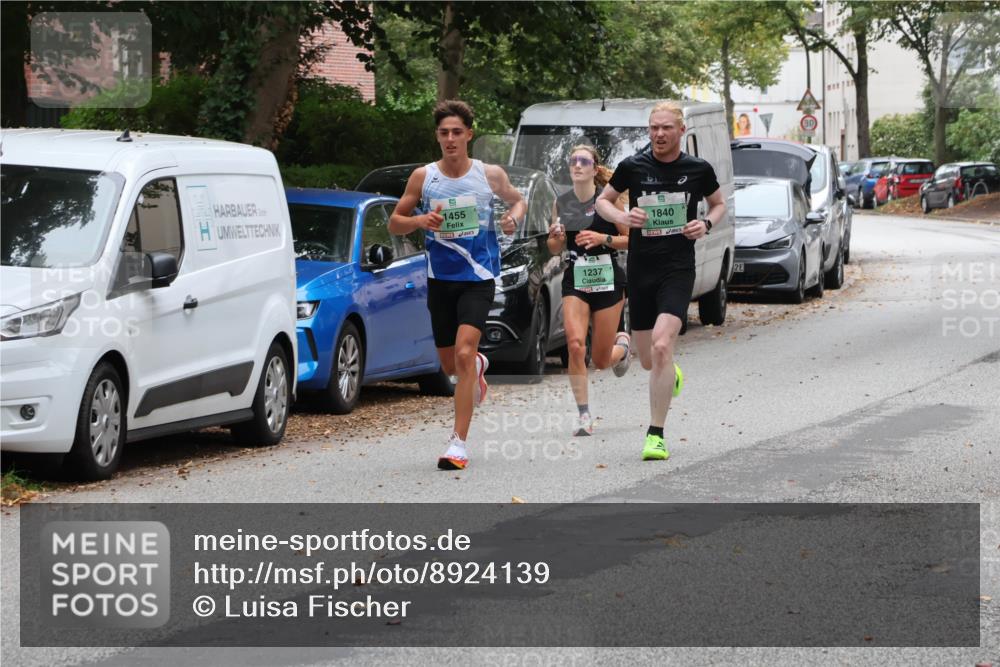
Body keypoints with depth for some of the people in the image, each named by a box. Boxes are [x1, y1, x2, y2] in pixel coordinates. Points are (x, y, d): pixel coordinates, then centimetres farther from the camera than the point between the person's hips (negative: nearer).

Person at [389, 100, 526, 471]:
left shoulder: (490, 175, -2)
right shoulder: (423, 177, -1)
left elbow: (517, 200, 17)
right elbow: (394, 222, 6)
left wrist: (513, 217, -6)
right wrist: (420, 221, -15)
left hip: (478, 277, -3)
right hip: (440, 278, 3)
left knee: (463, 353, -19)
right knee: (450, 365, 13)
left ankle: (459, 443, -18)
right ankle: (480, 365, 53)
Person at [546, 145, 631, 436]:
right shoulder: (561, 203, 3)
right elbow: (554, 249, 13)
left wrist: (603, 239, -20)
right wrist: (557, 237, -9)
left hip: (607, 280, -2)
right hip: (575, 280, 2)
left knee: (601, 360, 4)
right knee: (575, 344, -20)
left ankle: (622, 344, 42)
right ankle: (584, 415, -11)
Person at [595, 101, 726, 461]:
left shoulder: (699, 169, 1)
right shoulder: (632, 166, 0)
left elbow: (719, 203, 18)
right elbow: (602, 200, 12)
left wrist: (706, 223, -4)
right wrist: (622, 217, -9)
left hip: (678, 269, -2)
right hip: (639, 270, 2)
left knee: (661, 345, -22)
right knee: (648, 360, 9)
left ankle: (656, 435, -15)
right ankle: (672, 375, 49)